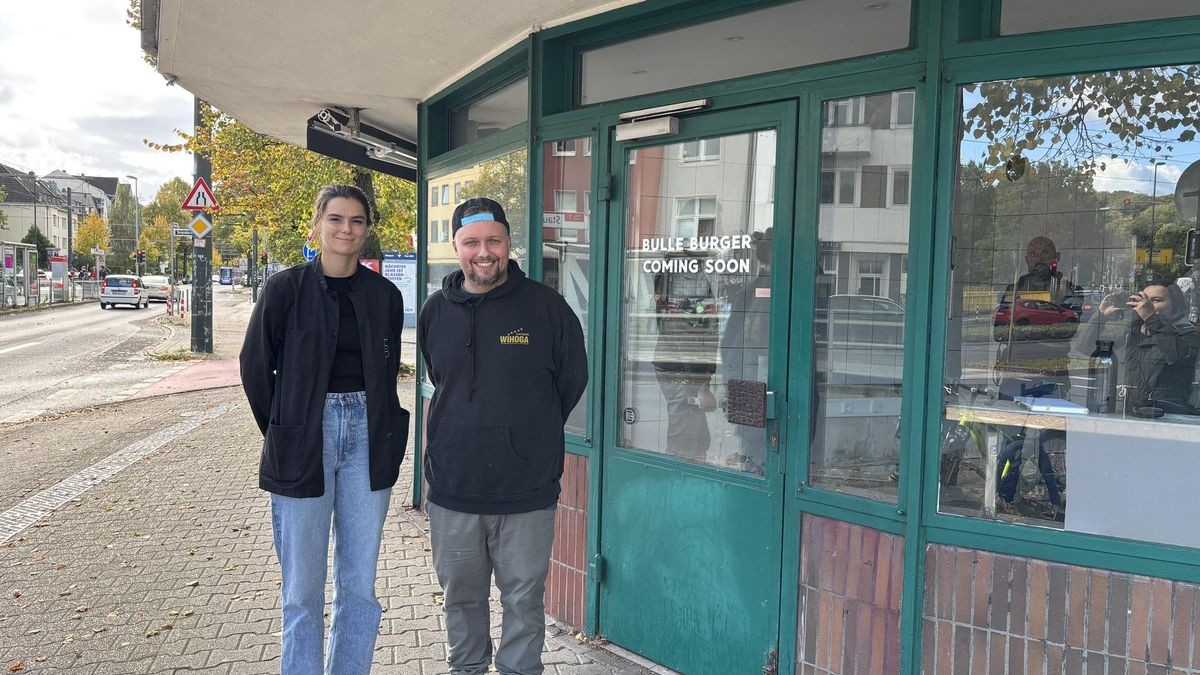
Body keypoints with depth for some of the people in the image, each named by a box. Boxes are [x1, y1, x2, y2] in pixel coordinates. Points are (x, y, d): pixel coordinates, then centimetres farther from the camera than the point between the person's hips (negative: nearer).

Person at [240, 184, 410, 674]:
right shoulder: (286, 289, -3)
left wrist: (377, 426, 9)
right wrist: (281, 432, 5)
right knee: (302, 588, 4)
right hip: (304, 440, -2)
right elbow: (256, 366, 4)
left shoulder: (384, 295, 5)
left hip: (367, 437, 3)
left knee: (360, 584, 10)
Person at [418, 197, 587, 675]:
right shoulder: (435, 312, 3)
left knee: (523, 600, 11)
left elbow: (572, 382, 4)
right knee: (461, 597, 19)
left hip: (527, 492, -3)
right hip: (452, 488, 3)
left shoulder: (546, 307, -7)